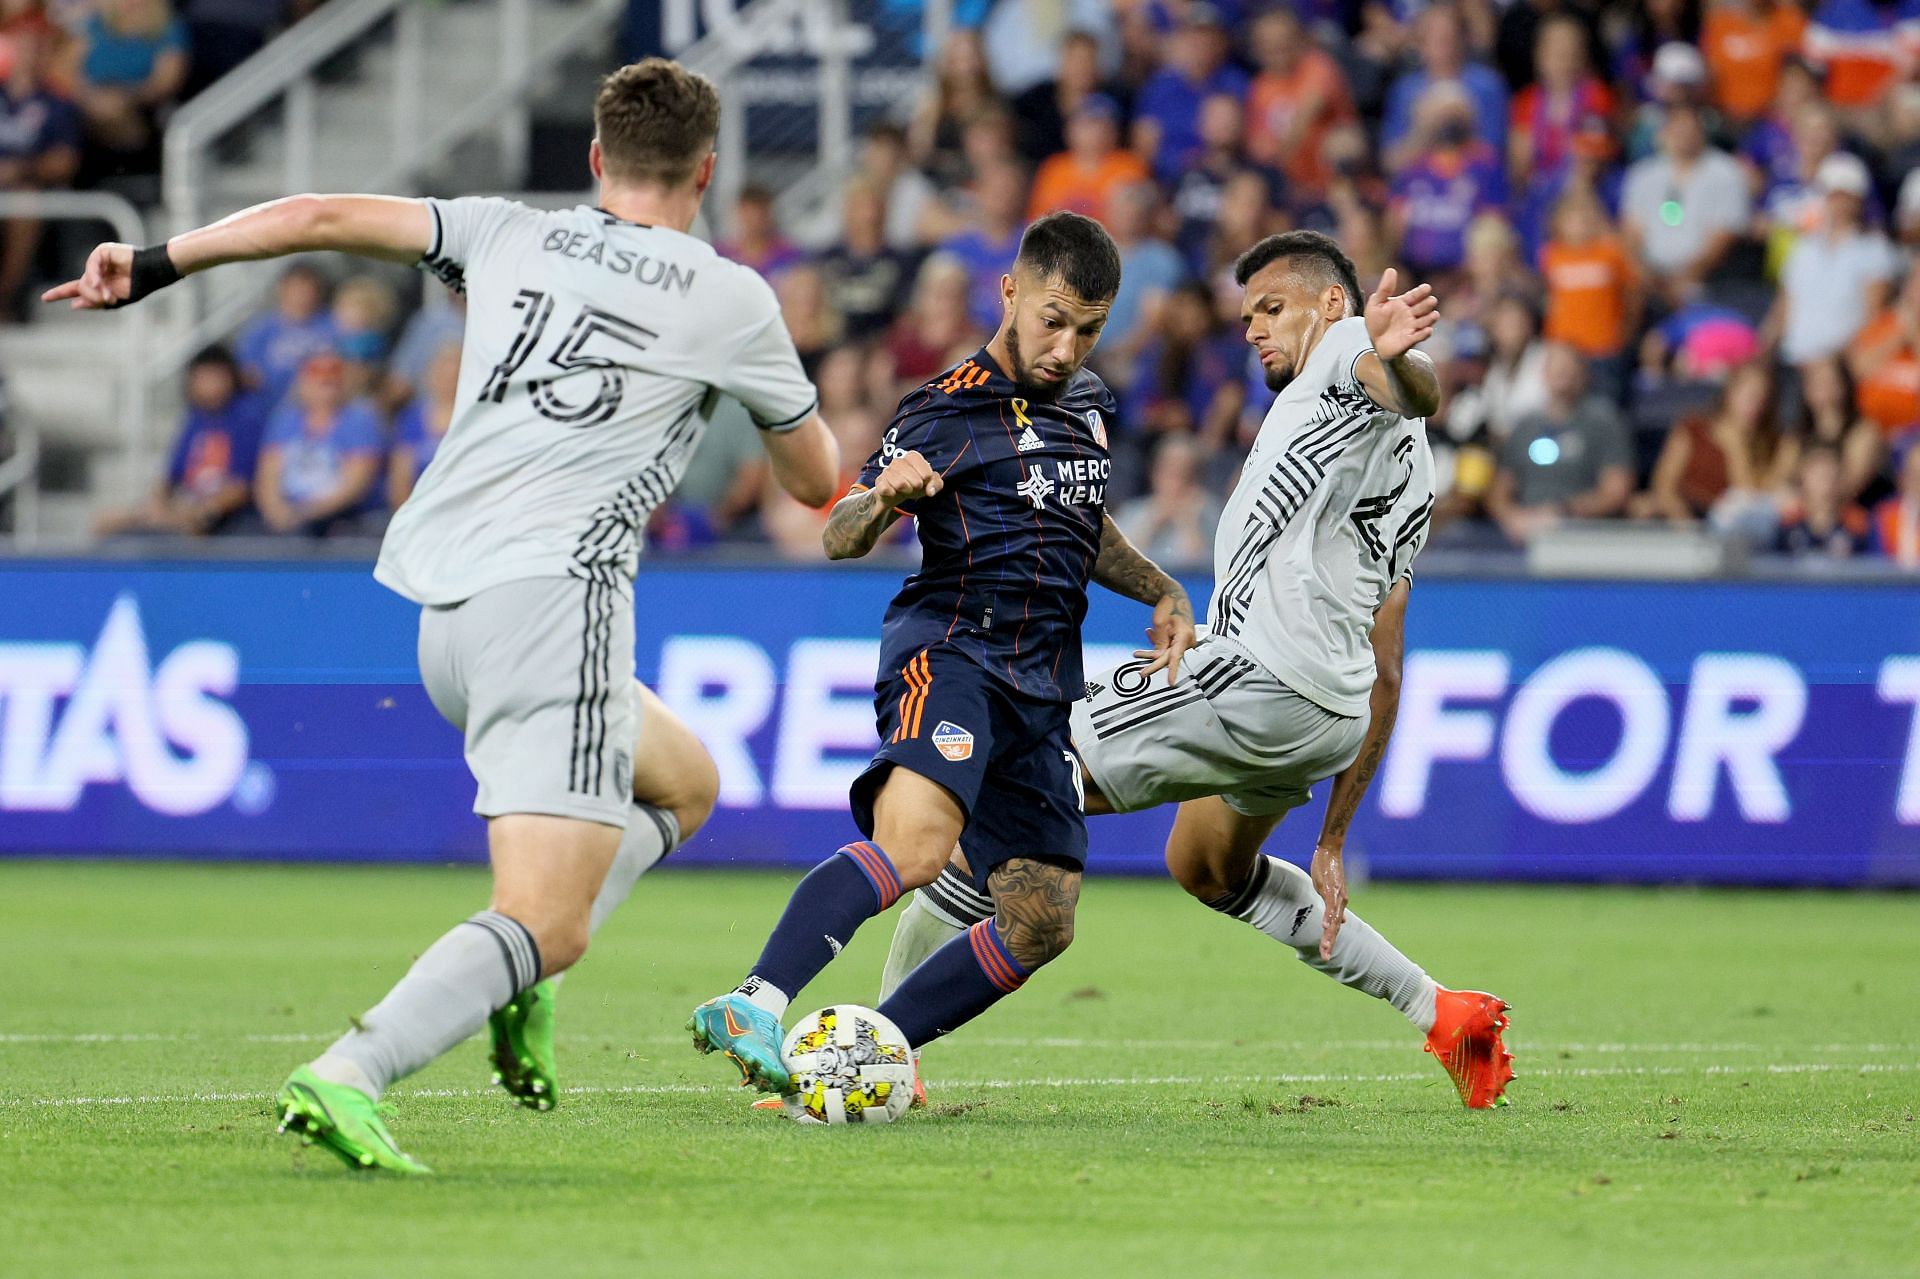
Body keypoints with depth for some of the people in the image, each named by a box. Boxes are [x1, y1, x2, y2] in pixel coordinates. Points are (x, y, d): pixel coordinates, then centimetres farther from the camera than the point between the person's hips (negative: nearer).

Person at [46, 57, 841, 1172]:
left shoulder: (511, 236, 17)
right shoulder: (730, 299, 7)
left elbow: (325, 217, 10)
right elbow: (817, 477, 19)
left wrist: (152, 266, 15)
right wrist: (790, 395, 41)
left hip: (439, 608, 7)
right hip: (554, 590, -7)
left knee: (685, 784, 27)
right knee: (546, 924, -13)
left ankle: (518, 979, 6)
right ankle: (345, 1078, -36)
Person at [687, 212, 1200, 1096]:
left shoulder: (1085, 401, 19)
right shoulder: (950, 411, -4)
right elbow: (839, 537, -11)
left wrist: (1162, 592, 24)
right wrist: (882, 499, -32)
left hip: (1042, 689, 8)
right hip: (950, 649, -8)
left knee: (1041, 924, -1)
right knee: (915, 842, -34)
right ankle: (757, 1007, -44)